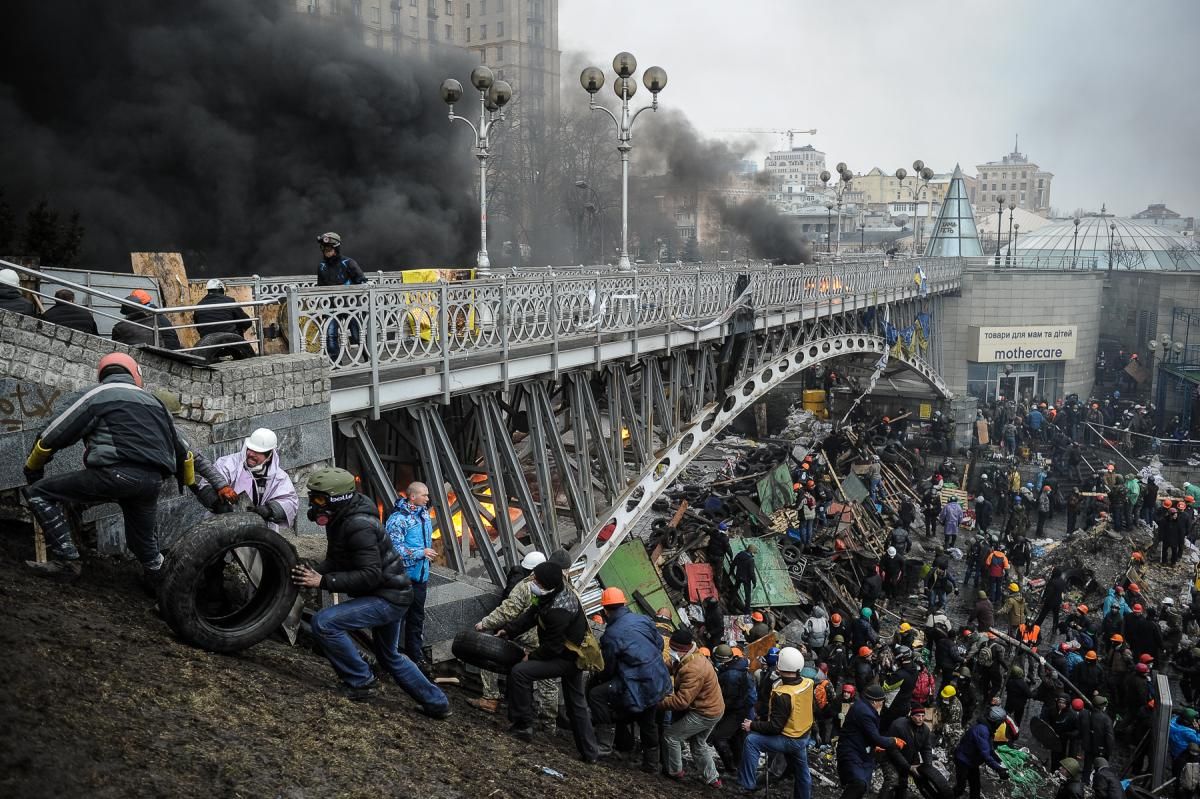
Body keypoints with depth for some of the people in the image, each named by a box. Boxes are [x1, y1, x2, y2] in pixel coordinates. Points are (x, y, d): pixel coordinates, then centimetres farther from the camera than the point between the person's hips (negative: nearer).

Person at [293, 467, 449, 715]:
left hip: (388, 597, -11)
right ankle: (437, 703, 36)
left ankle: (360, 681, -5)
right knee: (389, 656, 25)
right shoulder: (340, 520, 4)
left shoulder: (359, 526, -26)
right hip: (388, 593, 11)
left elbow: (370, 576, -29)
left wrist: (323, 581, -28)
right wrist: (313, 572, -9)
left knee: (324, 622, -20)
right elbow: (334, 561, 12)